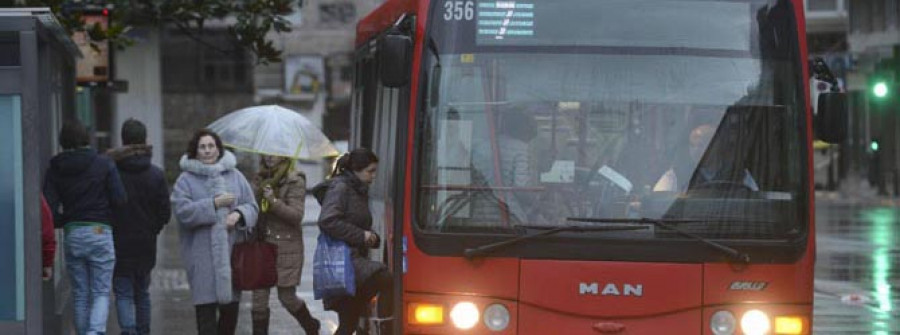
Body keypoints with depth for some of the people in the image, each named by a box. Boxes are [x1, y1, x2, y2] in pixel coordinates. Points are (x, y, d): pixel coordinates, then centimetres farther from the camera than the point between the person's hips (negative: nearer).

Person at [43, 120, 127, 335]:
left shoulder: (54, 170, 2)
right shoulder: (104, 164, -3)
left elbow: (50, 211, -4)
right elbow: (120, 200, -8)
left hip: (72, 236, 2)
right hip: (100, 232, -2)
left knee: (80, 295, 12)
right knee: (101, 293, 1)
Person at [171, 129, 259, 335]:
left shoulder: (234, 176, 10)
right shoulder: (186, 180, 0)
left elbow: (251, 206, 11)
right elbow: (182, 210, -12)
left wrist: (238, 214, -11)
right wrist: (214, 204, -16)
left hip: (231, 252, 3)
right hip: (202, 255, -3)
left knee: (230, 309, 9)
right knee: (206, 307, -6)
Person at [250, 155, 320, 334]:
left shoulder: (295, 181, -6)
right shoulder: (260, 179, 10)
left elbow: (296, 215, -14)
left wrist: (274, 201, -24)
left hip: (287, 247, -5)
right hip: (262, 245, 5)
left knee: (287, 297, 4)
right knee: (259, 296, -1)